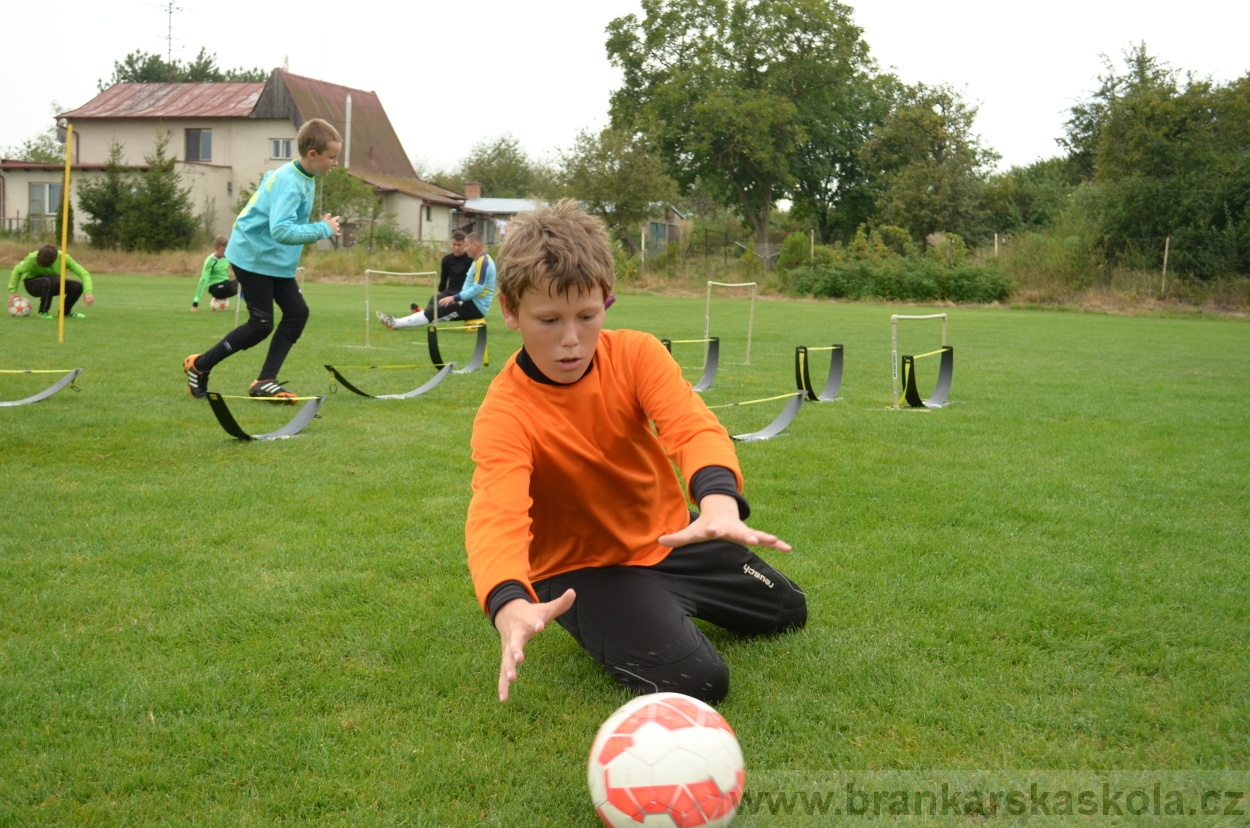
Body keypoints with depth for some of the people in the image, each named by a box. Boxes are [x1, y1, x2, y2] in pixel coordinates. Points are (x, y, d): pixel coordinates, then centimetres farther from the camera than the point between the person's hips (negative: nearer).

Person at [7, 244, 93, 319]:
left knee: (77, 286, -23)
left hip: (53, 285, 3)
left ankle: (66, 311, 3)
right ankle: (43, 311, -18)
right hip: (33, 283, -3)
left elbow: (84, 273, -23)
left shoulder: (63, 258, -23)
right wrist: (12, 291, -19)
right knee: (50, 281, -39)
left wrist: (88, 292, -36)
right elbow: (17, 270, -15)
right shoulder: (33, 258, -28)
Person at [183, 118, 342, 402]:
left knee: (298, 312, -2)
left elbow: (269, 177, 25)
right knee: (261, 324, -7)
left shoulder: (303, 177, 6)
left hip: (277, 260, 10)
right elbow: (282, 231, -37)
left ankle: (265, 381, 1)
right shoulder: (290, 183, -26)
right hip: (253, 256, -10)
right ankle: (199, 365, 12)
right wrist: (323, 229, -27)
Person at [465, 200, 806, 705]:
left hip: (670, 537, 5)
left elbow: (693, 426, -35)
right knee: (696, 682, -24)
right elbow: (496, 517, -45)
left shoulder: (636, 354, -19)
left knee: (788, 612, 20)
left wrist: (719, 501, -59)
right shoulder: (504, 414, -29)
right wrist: (511, 606, -68)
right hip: (582, 568, -5)